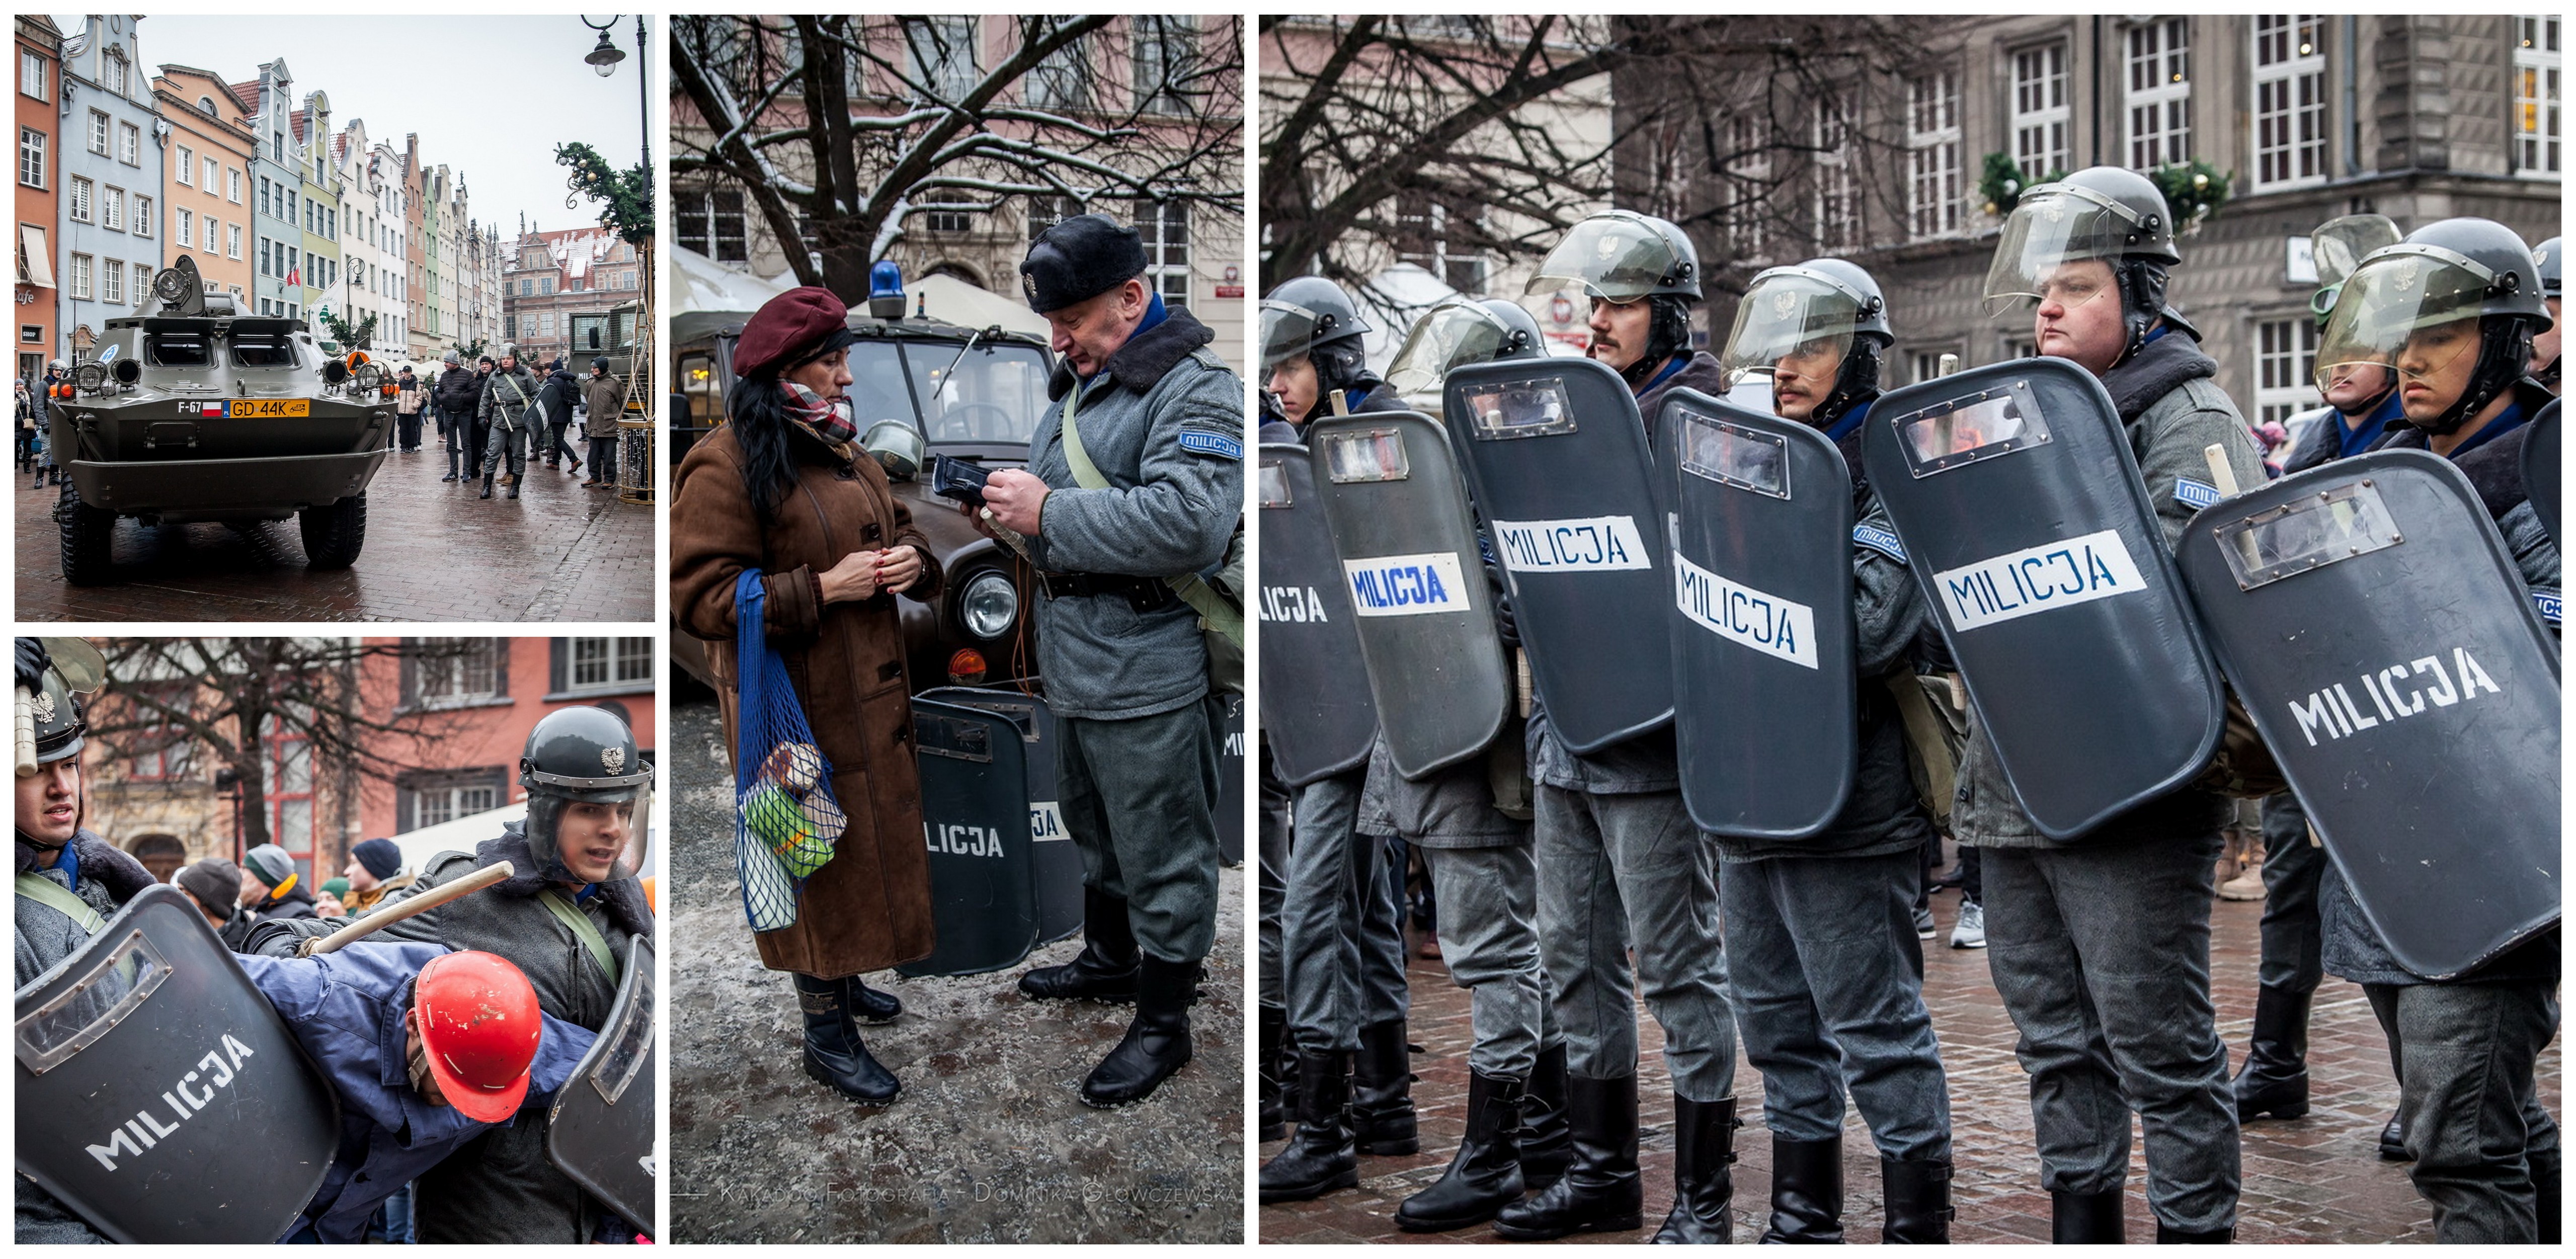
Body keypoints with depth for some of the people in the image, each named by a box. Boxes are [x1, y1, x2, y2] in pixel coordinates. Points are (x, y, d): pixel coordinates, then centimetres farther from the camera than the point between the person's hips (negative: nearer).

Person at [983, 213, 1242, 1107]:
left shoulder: (1196, 391, -16)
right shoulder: (1078, 382, 14)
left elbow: (1189, 523, -30)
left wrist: (1049, 515, -25)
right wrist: (1010, 506, 7)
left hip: (1149, 672, -10)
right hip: (1074, 657, 10)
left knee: (1161, 851, 1)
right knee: (1094, 827, 24)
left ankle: (1163, 1024, 12)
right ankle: (1110, 959, 44)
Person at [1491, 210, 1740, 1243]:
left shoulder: (1700, 415, -7)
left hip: (1649, 740, -8)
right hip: (1565, 732, 8)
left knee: (1678, 966, -1)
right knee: (1575, 960, 14)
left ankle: (1701, 1198, 8)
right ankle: (1603, 1172, 26)